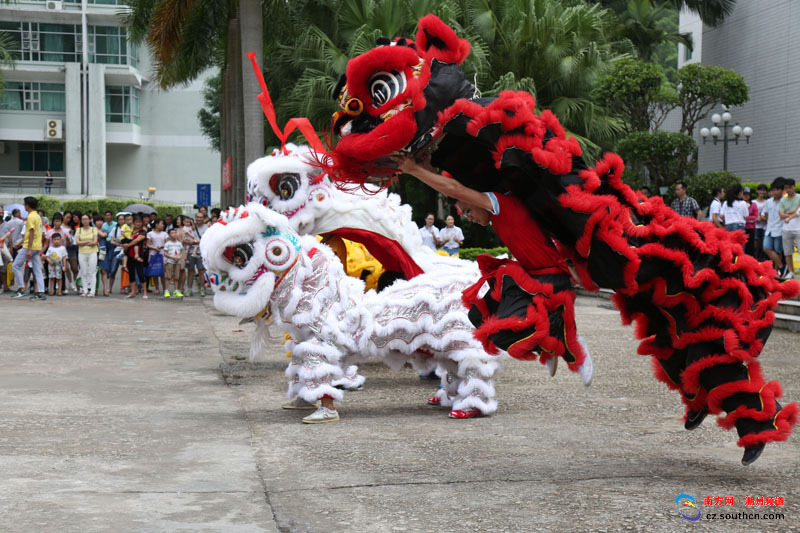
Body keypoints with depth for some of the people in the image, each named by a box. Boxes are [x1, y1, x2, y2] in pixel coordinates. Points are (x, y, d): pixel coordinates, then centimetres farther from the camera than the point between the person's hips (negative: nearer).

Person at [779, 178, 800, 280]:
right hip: (786, 229, 3)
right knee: (787, 252, 5)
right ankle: (790, 272, 14)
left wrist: (789, 215, -11)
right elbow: (781, 215, 1)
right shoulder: (783, 201, 12)